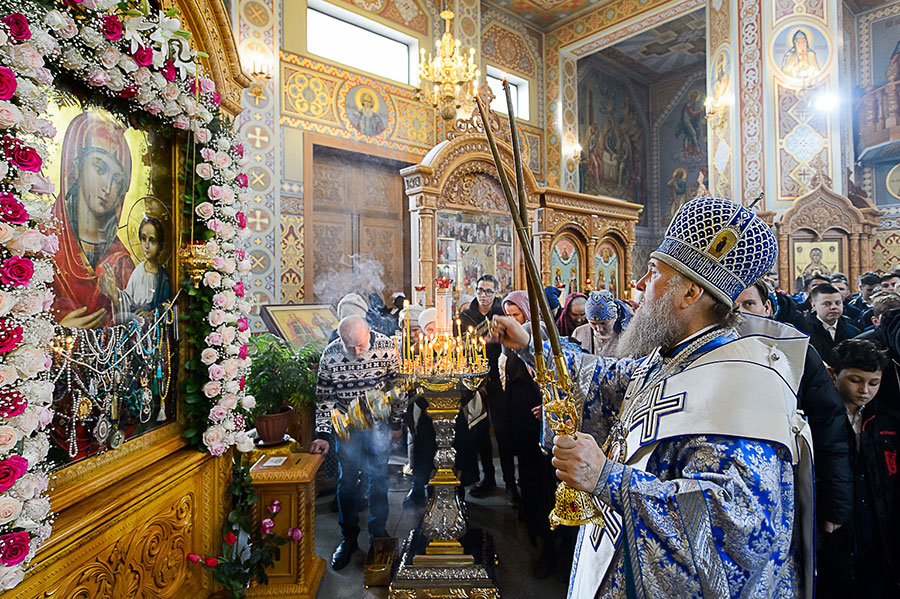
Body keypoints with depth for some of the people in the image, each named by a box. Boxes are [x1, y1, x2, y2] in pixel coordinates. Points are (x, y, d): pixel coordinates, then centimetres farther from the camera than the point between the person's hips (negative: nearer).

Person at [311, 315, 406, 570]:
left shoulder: (386, 346, -17)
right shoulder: (330, 354, -15)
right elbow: (323, 397, -4)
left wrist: (396, 422, 0)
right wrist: (322, 434, -8)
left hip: (379, 423, 0)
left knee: (378, 479, 8)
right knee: (346, 481, 6)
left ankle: (378, 533, 27)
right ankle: (348, 538, 24)